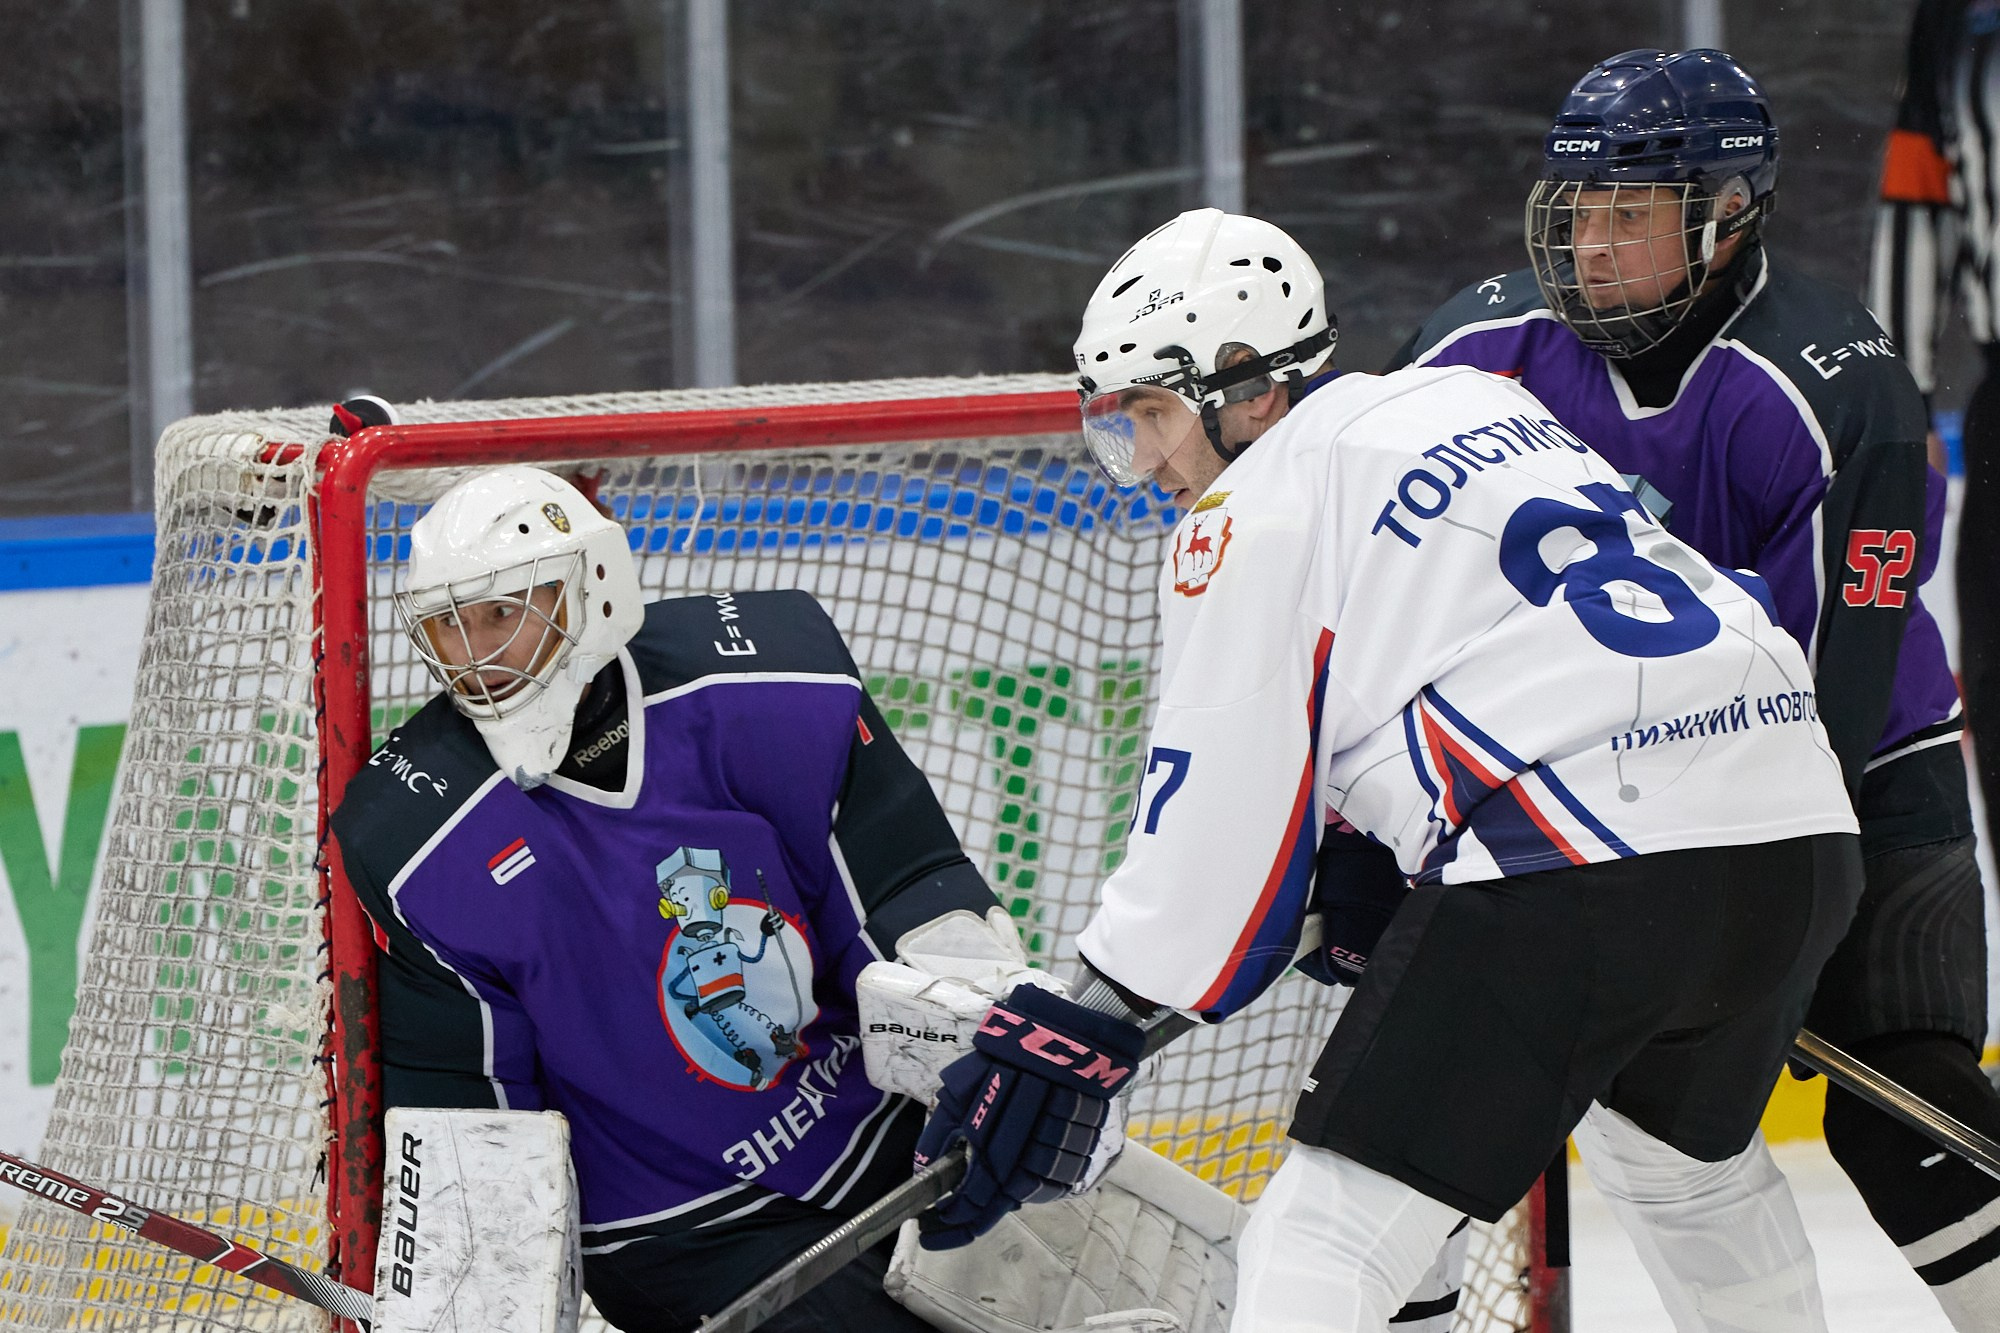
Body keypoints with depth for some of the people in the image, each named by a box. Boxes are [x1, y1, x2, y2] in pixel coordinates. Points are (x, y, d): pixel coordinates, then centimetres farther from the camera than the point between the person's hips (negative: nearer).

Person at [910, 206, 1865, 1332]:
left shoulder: (1255, 514, 2)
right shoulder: (1471, 396, 25)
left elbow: (1221, 814, 0)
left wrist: (1082, 1028, 4)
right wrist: (1375, 846, 26)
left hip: (1585, 853, -8)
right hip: (1800, 829, 8)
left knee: (1328, 1240, -6)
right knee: (1692, 1159, 34)